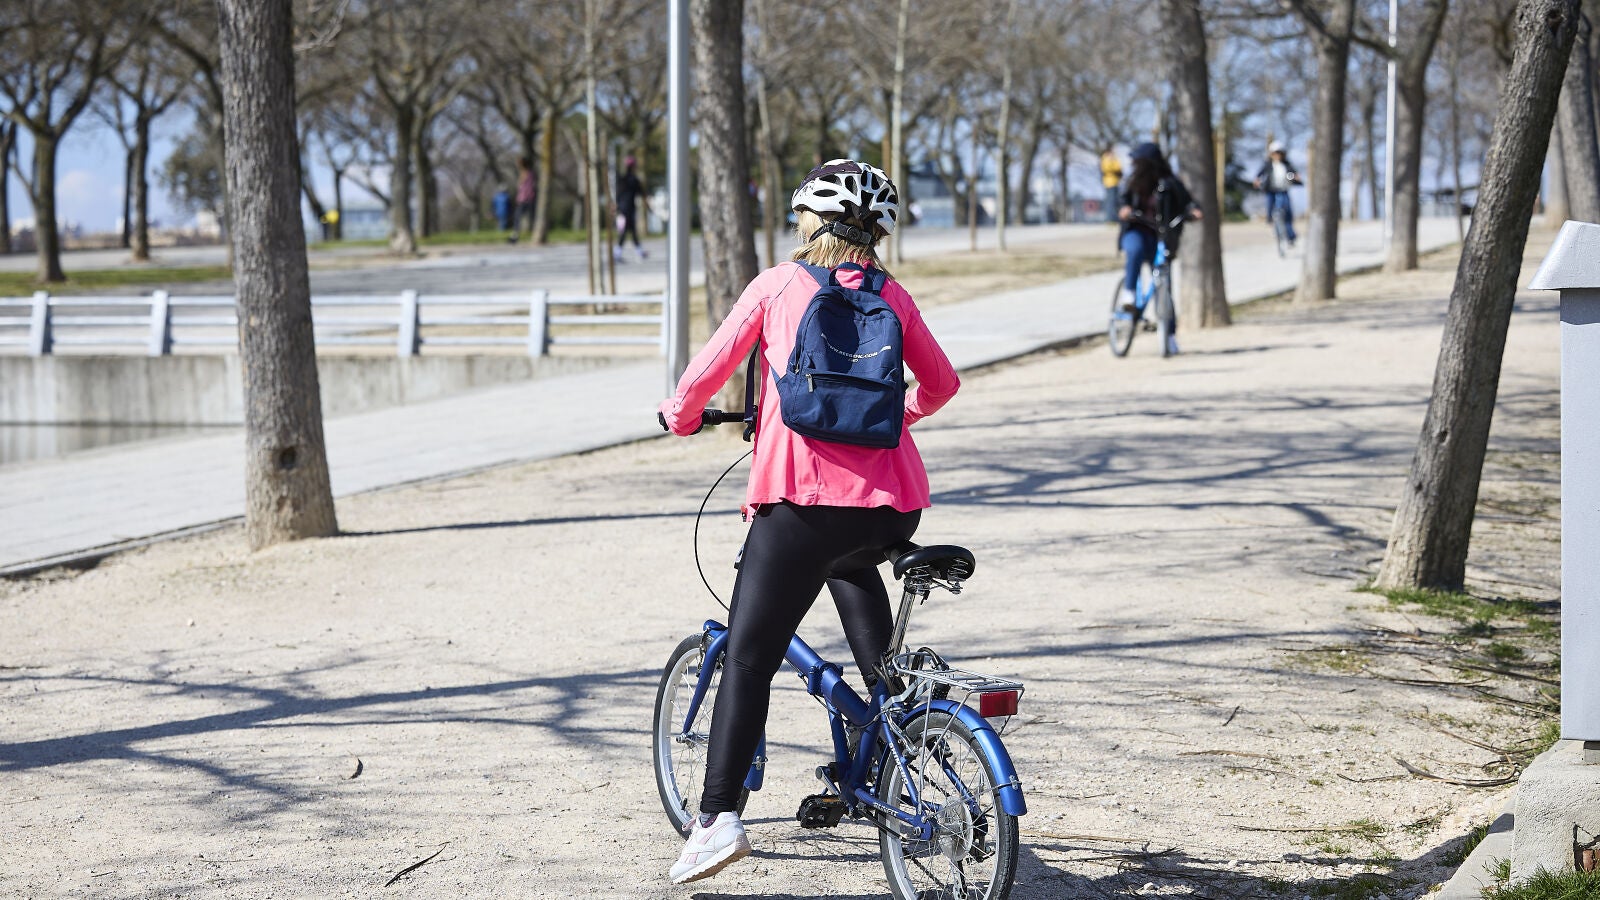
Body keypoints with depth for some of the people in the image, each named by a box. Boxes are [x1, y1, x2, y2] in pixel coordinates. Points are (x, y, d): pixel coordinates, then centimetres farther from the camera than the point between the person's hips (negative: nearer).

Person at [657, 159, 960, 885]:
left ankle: (717, 817, -10)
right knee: (850, 565, 33)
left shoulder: (776, 286, 4)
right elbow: (942, 384, 23)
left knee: (748, 656, 0)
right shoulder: (893, 298, 13)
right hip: (893, 509, 4)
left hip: (803, 500, -4)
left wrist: (679, 416, 26)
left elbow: (710, 369, 6)